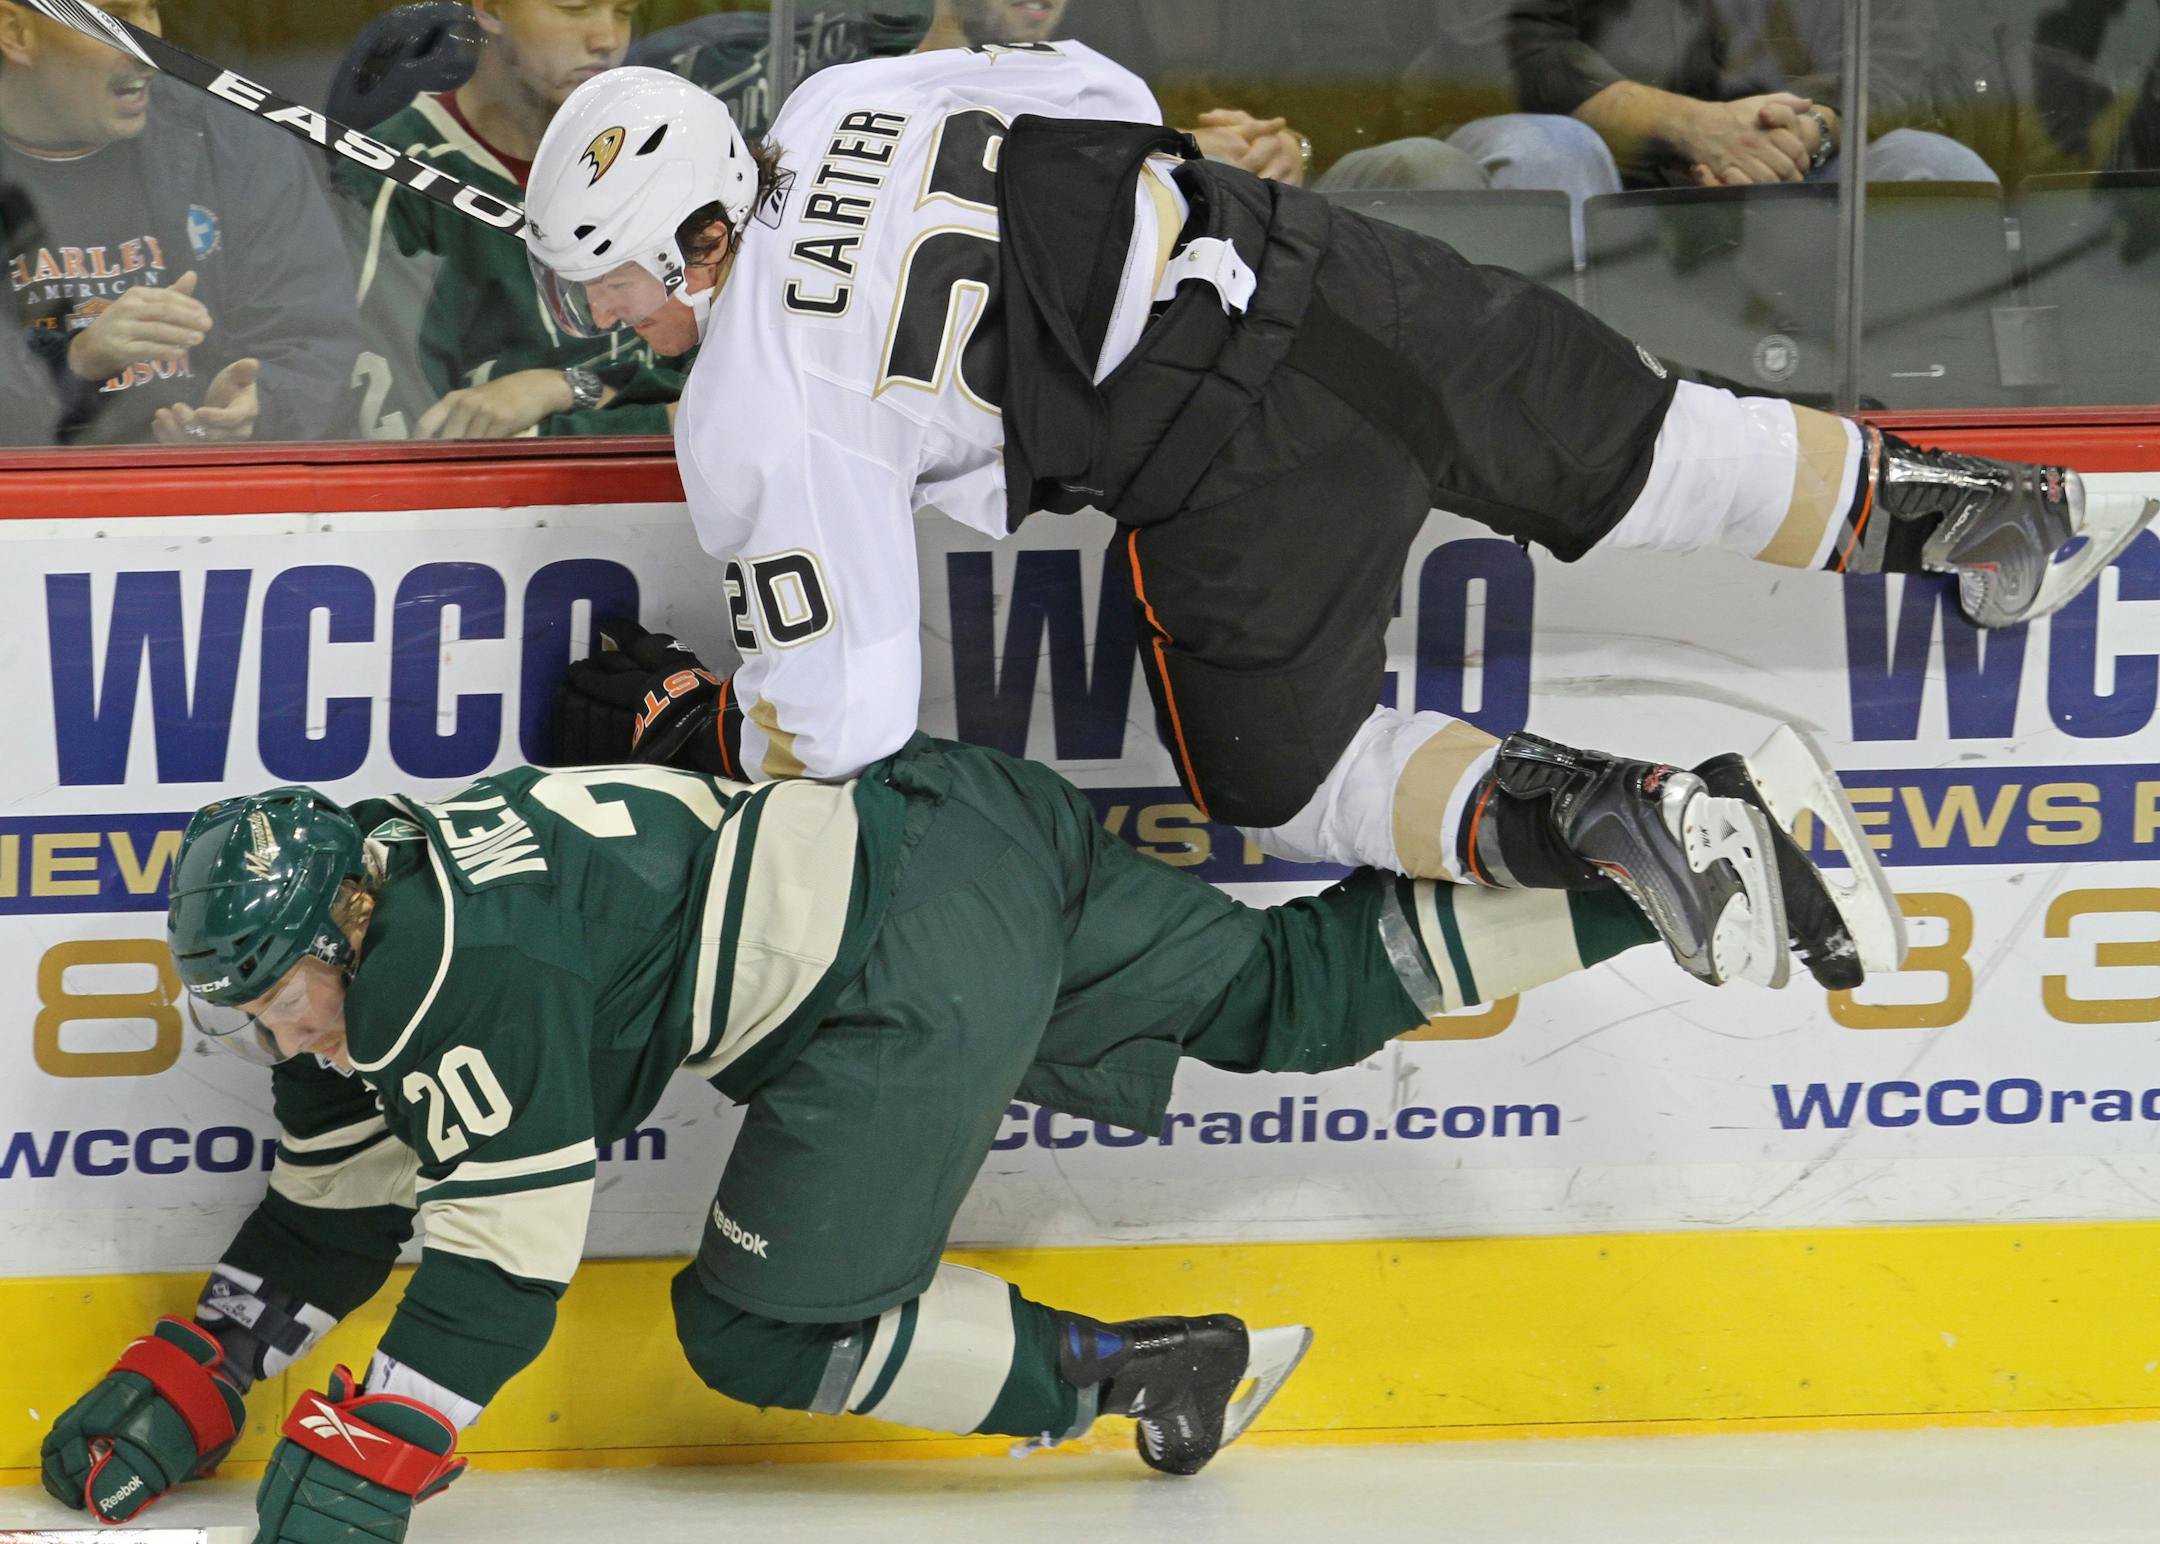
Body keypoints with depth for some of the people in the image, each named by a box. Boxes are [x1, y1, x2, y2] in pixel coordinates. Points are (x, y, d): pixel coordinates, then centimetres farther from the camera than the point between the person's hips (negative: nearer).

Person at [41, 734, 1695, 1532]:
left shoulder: (469, 972, -16)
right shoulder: (358, 947, 12)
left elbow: (507, 1258, -16)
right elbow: (333, 1217, 22)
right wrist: (184, 1388, 18)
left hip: (920, 970, -9)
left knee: (765, 1328, -5)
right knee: (1293, 997, 14)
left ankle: (1135, 1377, -2)